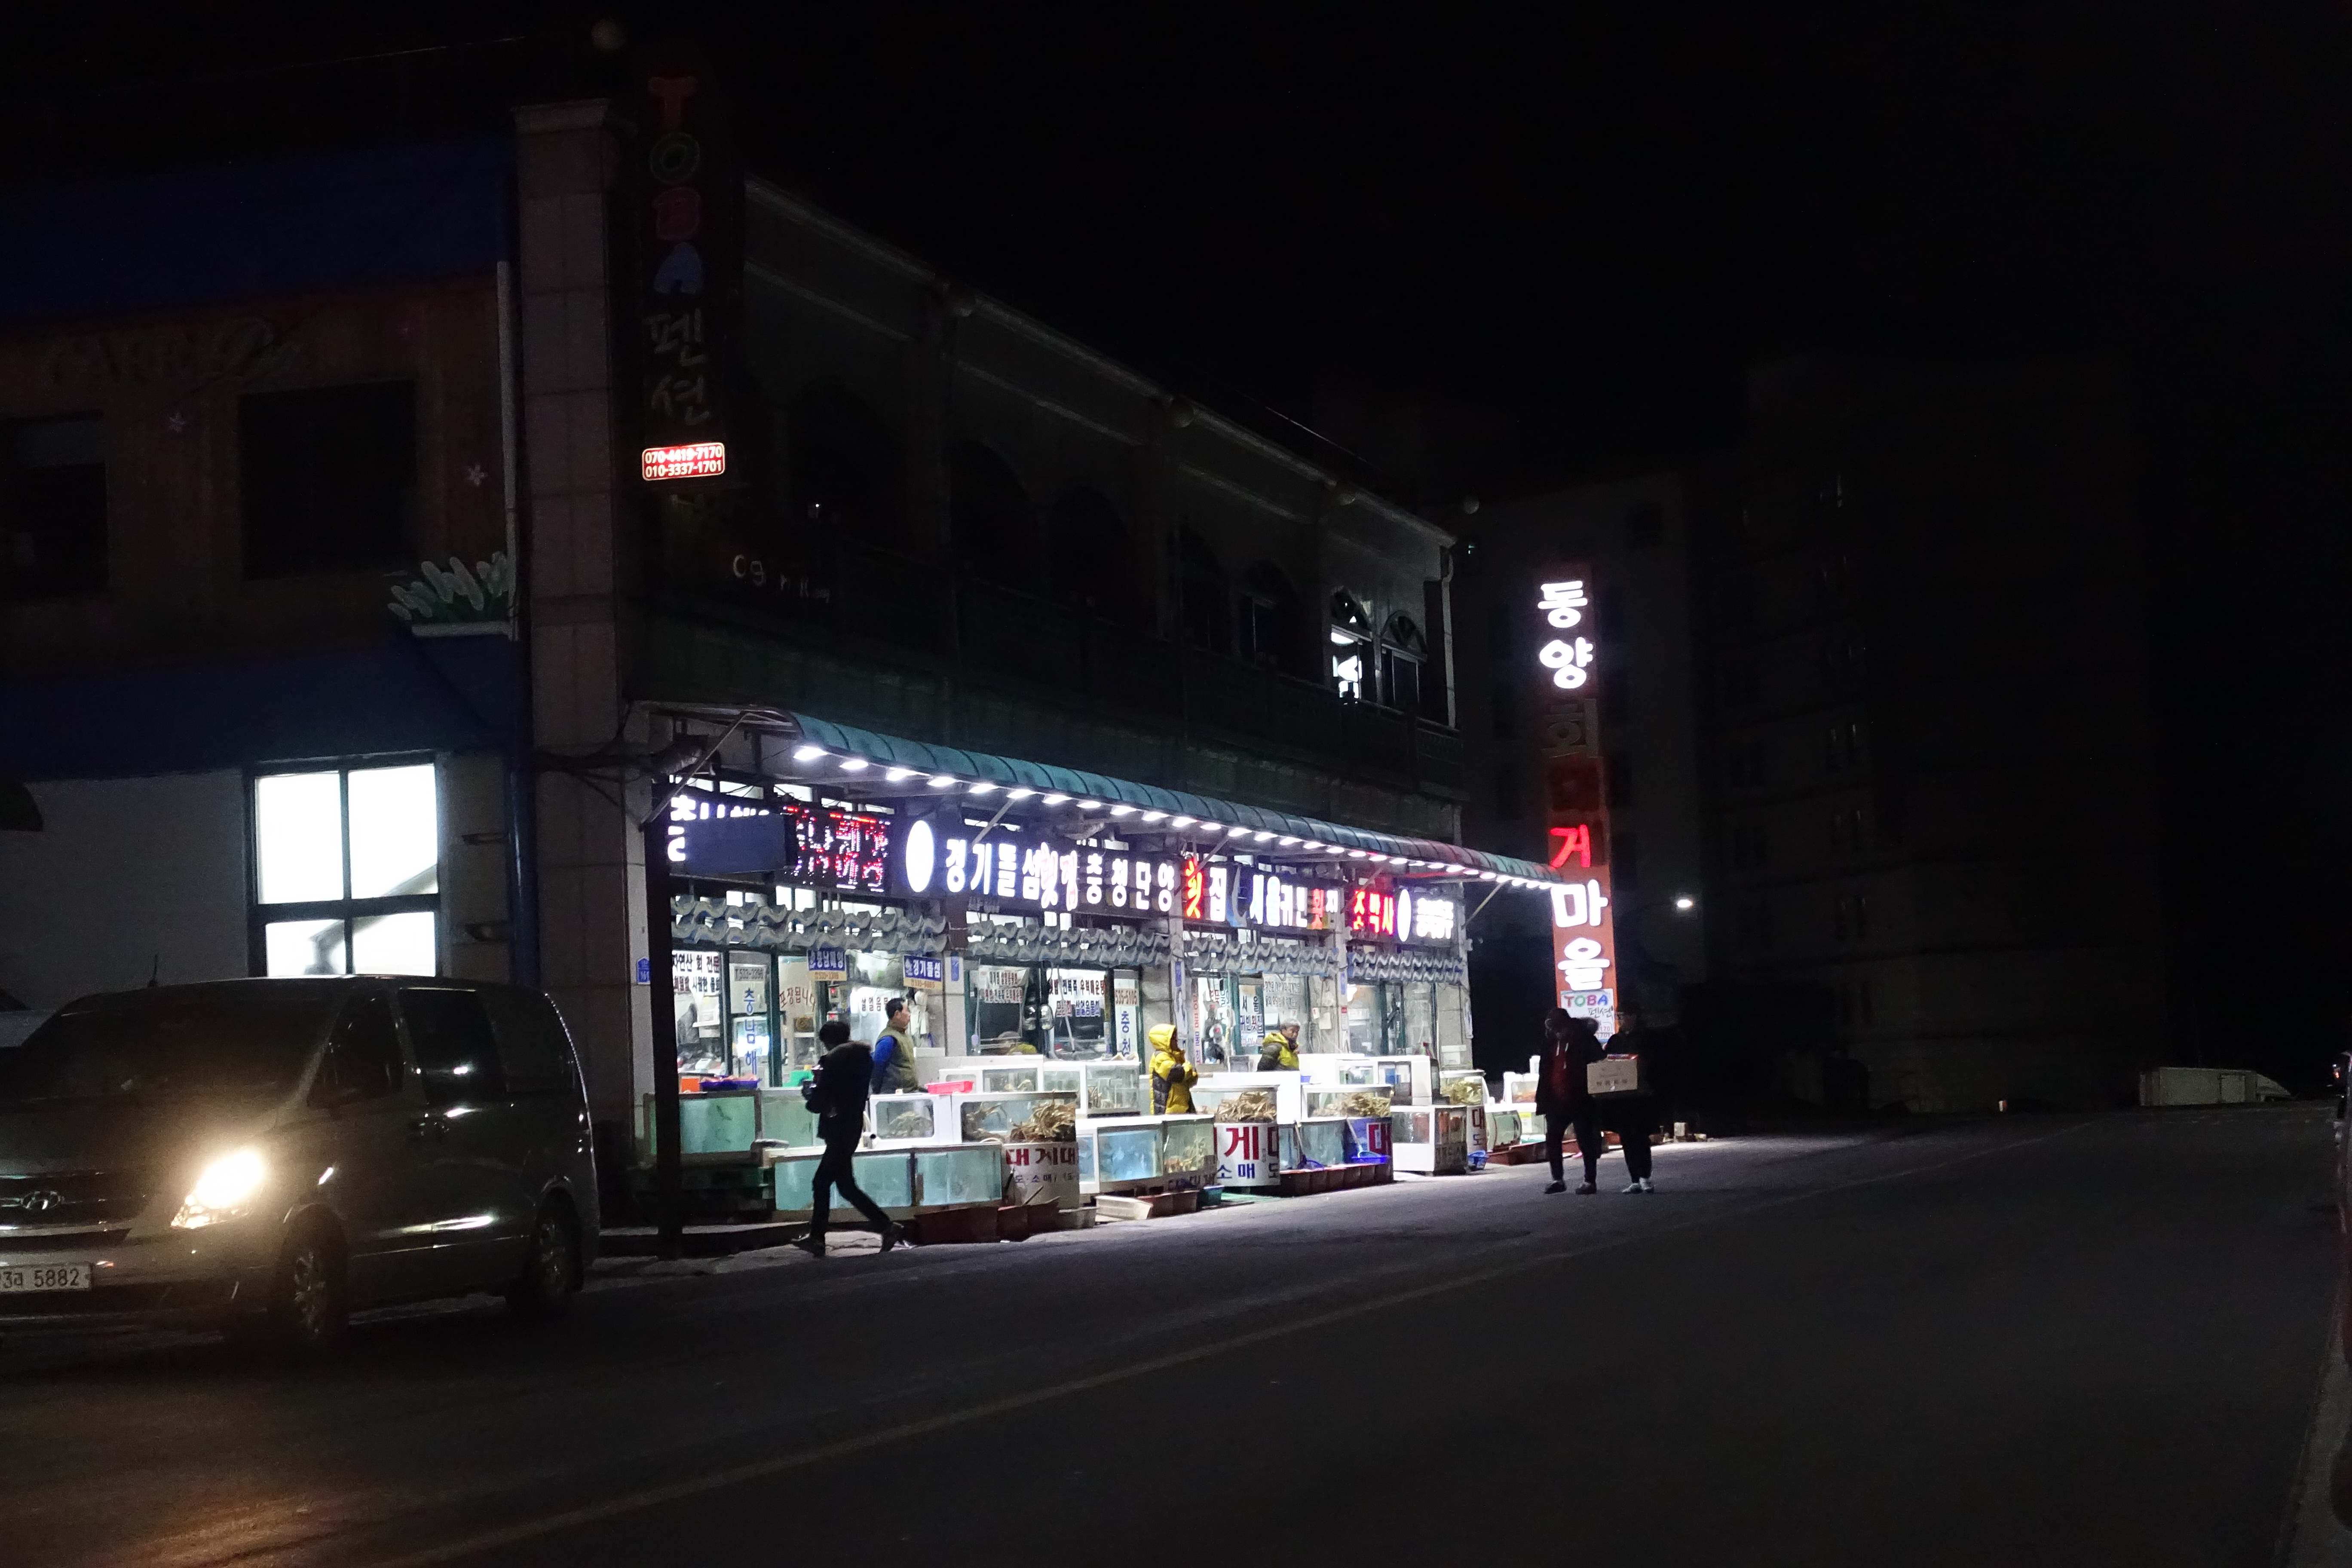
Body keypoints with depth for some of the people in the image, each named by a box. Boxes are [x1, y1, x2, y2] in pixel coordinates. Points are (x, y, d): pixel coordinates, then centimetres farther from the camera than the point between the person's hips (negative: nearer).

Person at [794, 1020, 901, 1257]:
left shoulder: (831, 1060, -16)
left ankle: (886, 1226, -10)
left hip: (837, 1128, -9)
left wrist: (809, 1093, 6)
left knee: (846, 1184, -5)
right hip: (854, 1124, 9)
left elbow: (819, 1102, -17)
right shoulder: (864, 1055, 6)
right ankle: (816, 1237, 18)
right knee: (822, 1182, 14)